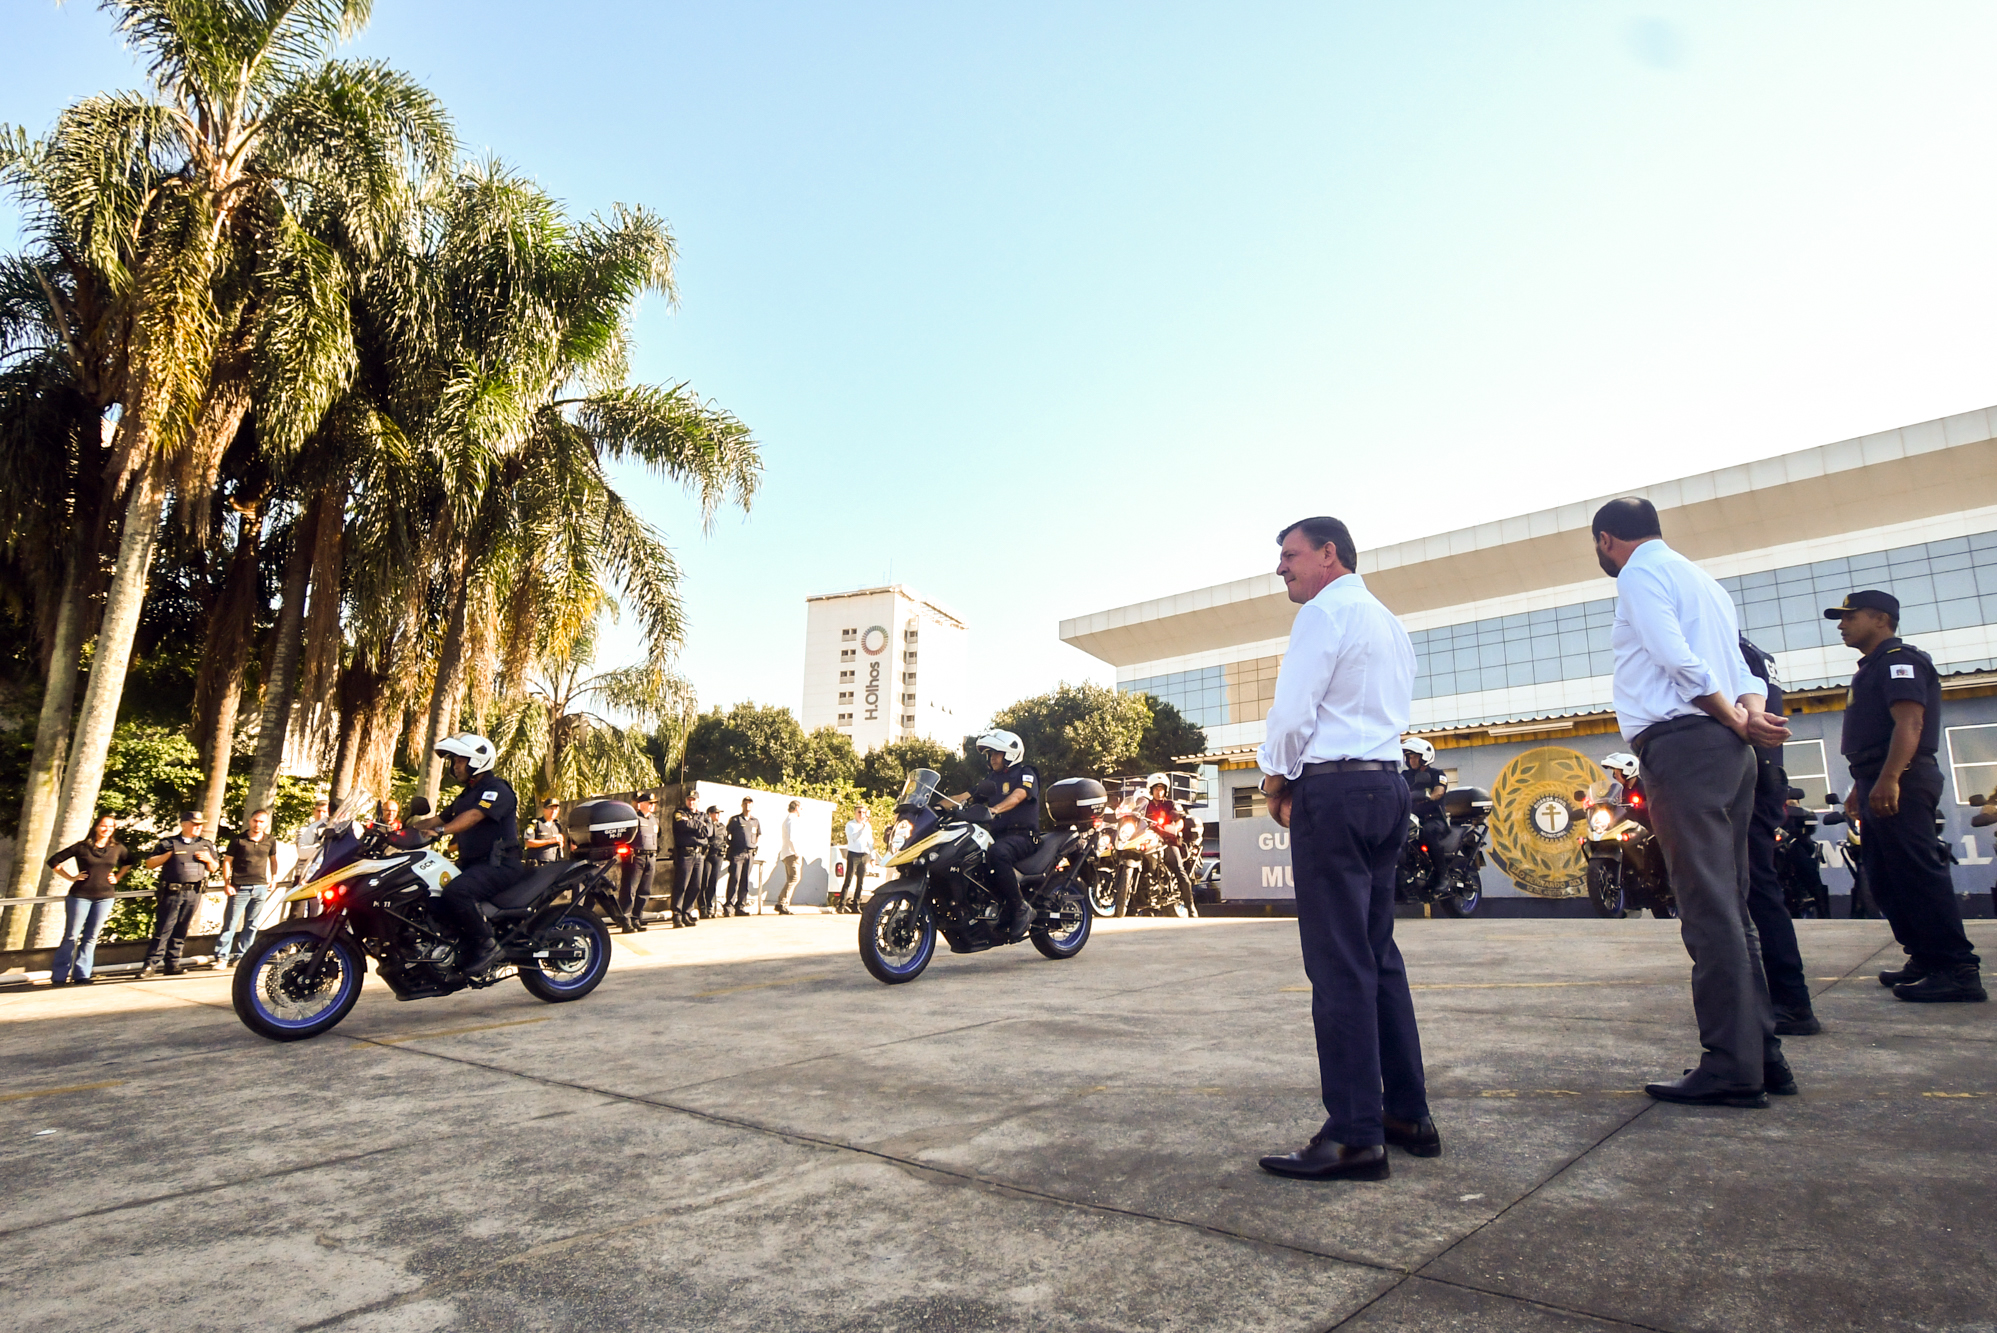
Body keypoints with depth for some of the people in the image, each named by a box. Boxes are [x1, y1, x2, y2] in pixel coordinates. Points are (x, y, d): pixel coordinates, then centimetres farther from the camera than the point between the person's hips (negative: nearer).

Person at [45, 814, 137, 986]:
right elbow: (54, 861, 3)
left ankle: (82, 975, 11)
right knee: (71, 936, -1)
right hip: (80, 896, -3)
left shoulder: (118, 848, 6)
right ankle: (59, 976, 7)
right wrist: (71, 877, -4)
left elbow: (130, 861, 23)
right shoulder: (82, 847, -3)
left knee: (91, 937, 6)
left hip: (105, 897, 3)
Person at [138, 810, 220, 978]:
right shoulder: (168, 843, 5)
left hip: (194, 893, 3)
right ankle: (151, 964, -1)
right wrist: (169, 854, -11)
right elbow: (149, 864, 2)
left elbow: (214, 868, 21)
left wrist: (209, 859, 0)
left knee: (181, 930, 7)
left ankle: (172, 964, 12)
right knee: (163, 929, -6)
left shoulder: (206, 845, 15)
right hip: (172, 893, -3)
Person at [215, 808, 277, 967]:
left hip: (260, 888, 3)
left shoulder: (270, 841, 7)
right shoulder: (238, 839, -1)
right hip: (239, 888, -3)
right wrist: (226, 884, -7)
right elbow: (227, 861, 0)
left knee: (251, 925, 6)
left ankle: (240, 957, 13)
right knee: (230, 924, -4)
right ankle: (222, 957, 3)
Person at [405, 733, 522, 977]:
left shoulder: (497, 789, -9)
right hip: (472, 864, 10)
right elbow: (439, 818, 18)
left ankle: (486, 945, -19)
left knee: (455, 892, -33)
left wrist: (440, 830, -41)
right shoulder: (466, 794, 23)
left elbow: (474, 815, -26)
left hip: (500, 864, -10)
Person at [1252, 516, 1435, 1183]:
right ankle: (1409, 1114, 18)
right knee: (1379, 953, 13)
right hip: (1389, 785, 10)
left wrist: (1276, 779, 2)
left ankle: (1355, 1136, -6)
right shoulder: (1391, 624, 22)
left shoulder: (1326, 611, -6)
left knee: (1338, 962, -8)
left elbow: (1293, 709, -14)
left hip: (1333, 786, -9)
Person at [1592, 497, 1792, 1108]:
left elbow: (1679, 660, -15)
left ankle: (1731, 1067, -6)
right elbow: (1743, 672, 18)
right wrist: (1749, 716, 0)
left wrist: (1739, 725, -7)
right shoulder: (1702, 579, 27)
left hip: (1683, 744, -10)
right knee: (1730, 904, 12)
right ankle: (1762, 1053, 16)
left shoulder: (1640, 573, -2)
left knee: (1708, 907, -9)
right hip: (1727, 750, 10)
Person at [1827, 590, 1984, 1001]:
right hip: (1881, 787, 11)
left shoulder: (1899, 659, -7)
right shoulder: (1872, 667, 24)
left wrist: (1888, 780, -28)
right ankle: (1926, 959, 18)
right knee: (1885, 880, 12)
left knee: (1919, 875, -12)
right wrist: (1861, 786, 25)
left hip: (1900, 786, -11)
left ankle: (1958, 971, -10)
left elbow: (1909, 723, -20)